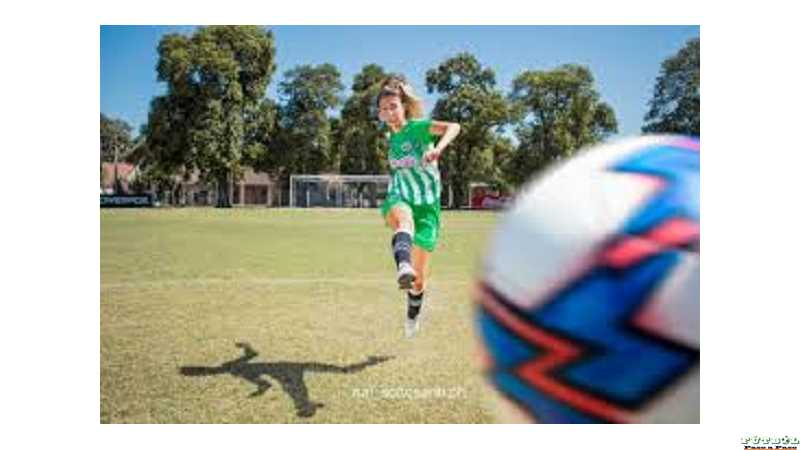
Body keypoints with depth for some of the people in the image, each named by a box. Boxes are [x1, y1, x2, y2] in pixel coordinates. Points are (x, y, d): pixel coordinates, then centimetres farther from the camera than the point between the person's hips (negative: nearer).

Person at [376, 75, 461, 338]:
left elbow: (453, 127, -26)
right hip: (398, 198, 3)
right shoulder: (391, 138, 11)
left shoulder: (419, 126, -7)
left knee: (420, 276, 5)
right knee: (404, 219, -40)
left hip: (426, 202, -3)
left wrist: (438, 148, -45)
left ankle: (413, 316, 34)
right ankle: (403, 268, -68)